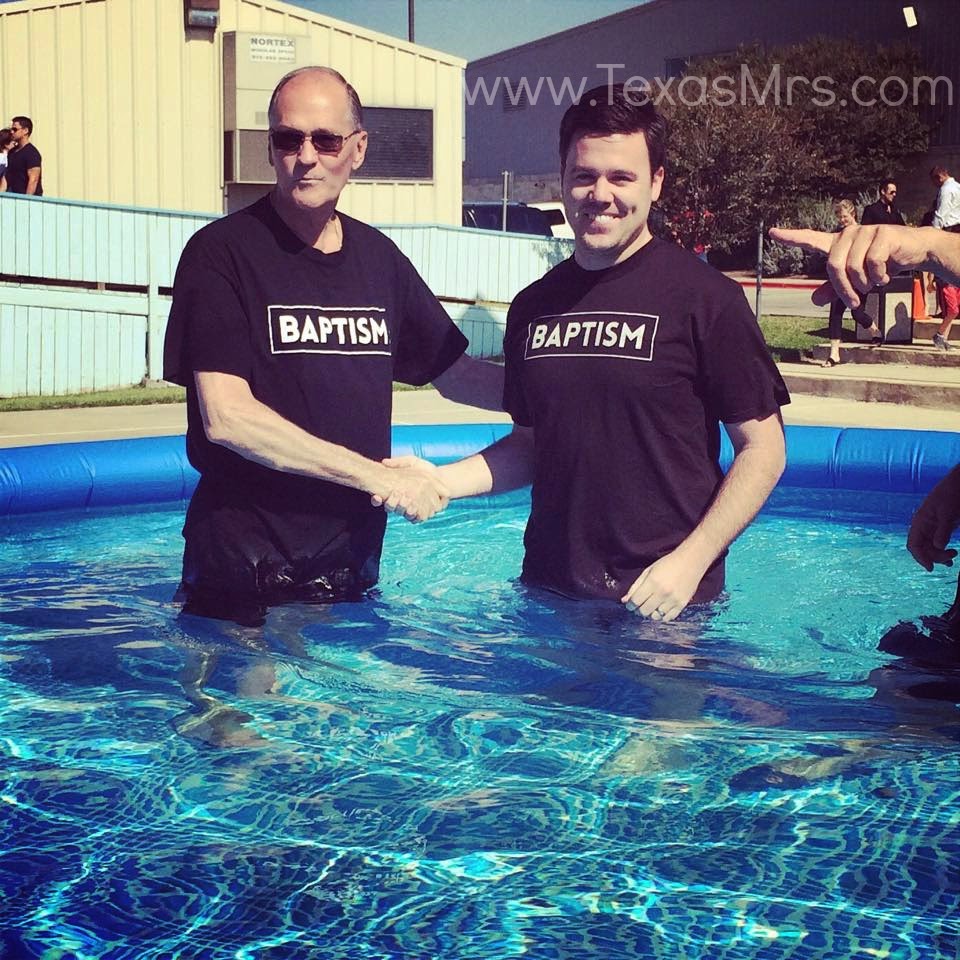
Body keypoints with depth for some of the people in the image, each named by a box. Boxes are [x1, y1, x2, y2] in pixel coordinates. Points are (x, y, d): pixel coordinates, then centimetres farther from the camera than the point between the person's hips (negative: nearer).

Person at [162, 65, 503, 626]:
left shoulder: (378, 258, 8)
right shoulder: (221, 252, -9)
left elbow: (455, 373, 18)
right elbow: (225, 417, -18)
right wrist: (376, 476, -18)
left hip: (350, 562, 5)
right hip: (243, 568, -5)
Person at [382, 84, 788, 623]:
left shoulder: (704, 297, -10)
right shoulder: (534, 306, 7)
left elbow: (763, 448, -8)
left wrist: (689, 562, -17)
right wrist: (438, 482, 0)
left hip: (663, 603, -4)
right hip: (548, 592, 5)